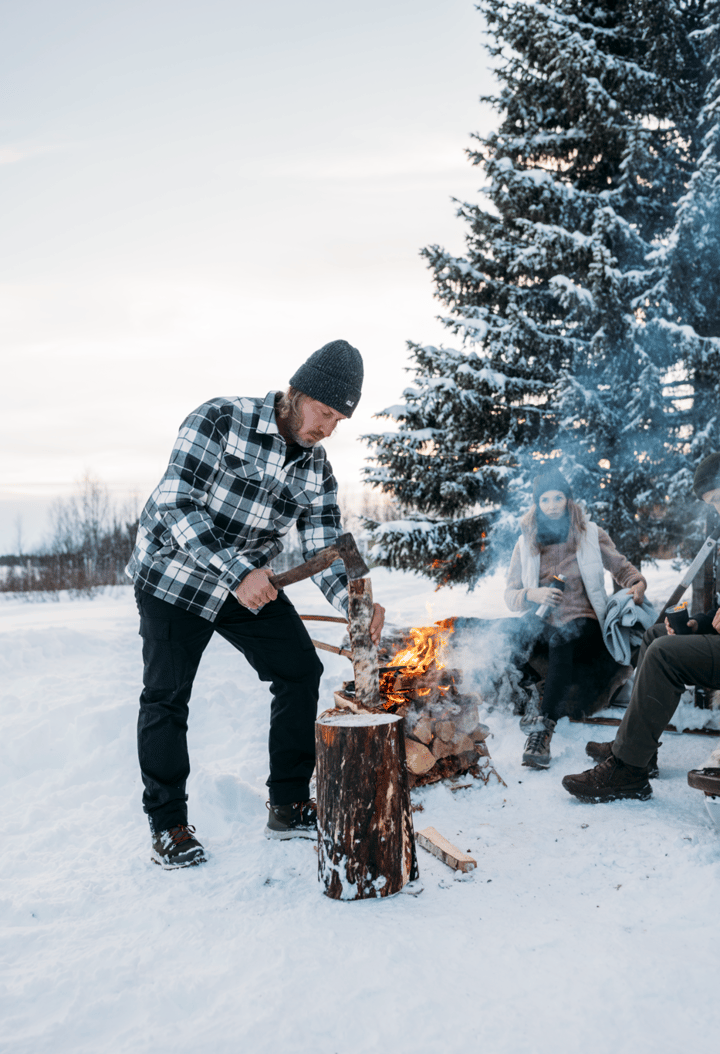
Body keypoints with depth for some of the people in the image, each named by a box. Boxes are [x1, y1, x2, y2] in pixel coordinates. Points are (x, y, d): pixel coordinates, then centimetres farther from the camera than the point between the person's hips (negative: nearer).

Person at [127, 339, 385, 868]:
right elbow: (176, 507, -28)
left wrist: (356, 603, -28)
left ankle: (289, 805, 12)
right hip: (175, 573, -5)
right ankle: (168, 824, 13)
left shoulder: (318, 471, -4)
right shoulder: (219, 421, -21)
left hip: (252, 582, 5)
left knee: (301, 669, -1)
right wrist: (237, 574, -37)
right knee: (167, 695, -4)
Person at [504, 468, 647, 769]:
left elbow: (621, 567, 13)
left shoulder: (590, 534, 10)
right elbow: (510, 594, 9)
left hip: (583, 623, -2)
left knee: (562, 638, -37)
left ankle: (544, 726, -45)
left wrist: (637, 584, -10)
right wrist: (532, 594, -15)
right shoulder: (526, 543, 12)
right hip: (544, 624, 2)